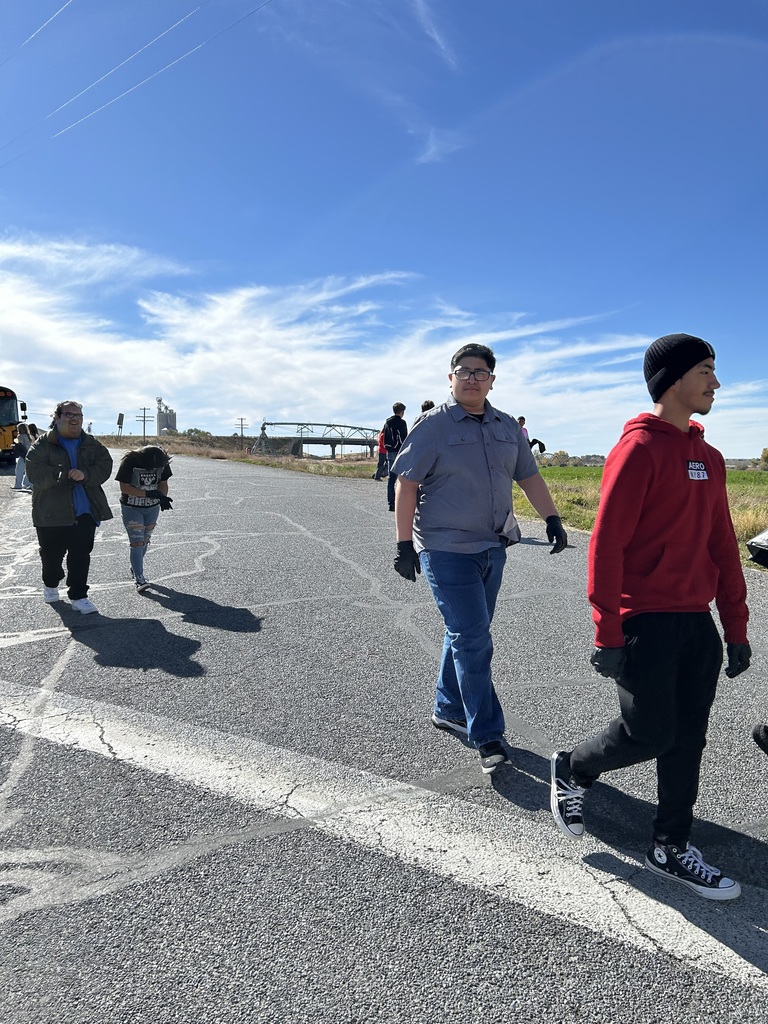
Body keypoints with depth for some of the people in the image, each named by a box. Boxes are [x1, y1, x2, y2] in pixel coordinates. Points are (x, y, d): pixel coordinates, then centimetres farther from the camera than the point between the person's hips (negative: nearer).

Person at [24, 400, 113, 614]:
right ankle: (50, 584, 40)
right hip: (52, 513, -1)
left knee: (81, 555, 0)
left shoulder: (92, 444, 8)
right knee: (52, 554, 12)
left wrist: (85, 474, -23)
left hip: (85, 511, 1)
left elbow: (104, 466, -4)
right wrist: (66, 474, -26)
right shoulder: (43, 444, -2)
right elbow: (36, 473, -13)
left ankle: (78, 596, 10)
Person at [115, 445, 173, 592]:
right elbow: (124, 487, -22)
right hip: (131, 508, -4)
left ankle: (135, 568, 35)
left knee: (145, 541, 14)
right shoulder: (129, 461, -23)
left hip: (152, 508, 4)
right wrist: (148, 494, -29)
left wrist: (162, 497, -21)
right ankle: (139, 578, -5)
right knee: (137, 542, -9)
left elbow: (163, 483, 1)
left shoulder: (163, 462, -10)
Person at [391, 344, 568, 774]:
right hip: (446, 550, -6)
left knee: (467, 636, 15)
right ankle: (488, 737, 4)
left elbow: (529, 476, 17)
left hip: (493, 548, 6)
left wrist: (552, 518, 9)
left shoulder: (508, 427, 10)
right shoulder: (433, 426, -7)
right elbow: (406, 485, -9)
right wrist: (405, 545, -13)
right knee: (473, 640, -7)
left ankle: (448, 710, 33)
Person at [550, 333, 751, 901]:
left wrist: (736, 627, 13)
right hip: (646, 621, -7)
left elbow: (722, 545, 14)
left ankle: (671, 848, 27)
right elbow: (606, 544, -16)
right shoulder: (638, 449, -13)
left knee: (688, 737, 12)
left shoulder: (709, 458, 12)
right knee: (649, 734, 0)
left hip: (696, 621, 8)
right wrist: (608, 634, -17)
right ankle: (572, 770, 27)